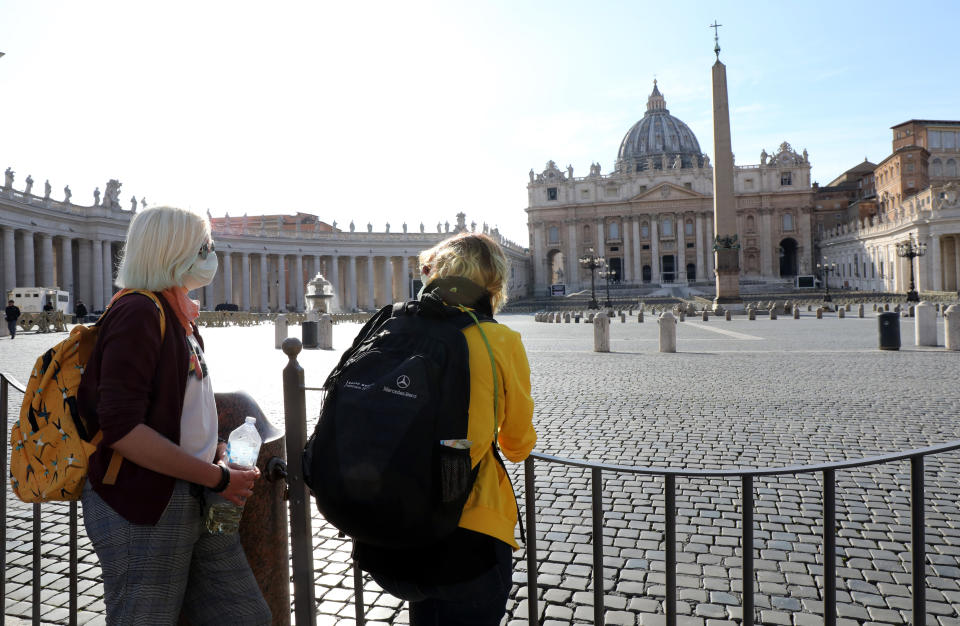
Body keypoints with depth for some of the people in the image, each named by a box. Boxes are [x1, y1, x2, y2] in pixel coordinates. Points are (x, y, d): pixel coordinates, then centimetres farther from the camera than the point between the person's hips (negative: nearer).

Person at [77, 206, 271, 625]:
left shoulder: (177, 314, 15)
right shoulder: (138, 312, -15)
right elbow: (121, 429, -24)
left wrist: (214, 453, 7)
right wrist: (217, 477, -20)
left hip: (194, 503, 9)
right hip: (144, 510, -9)